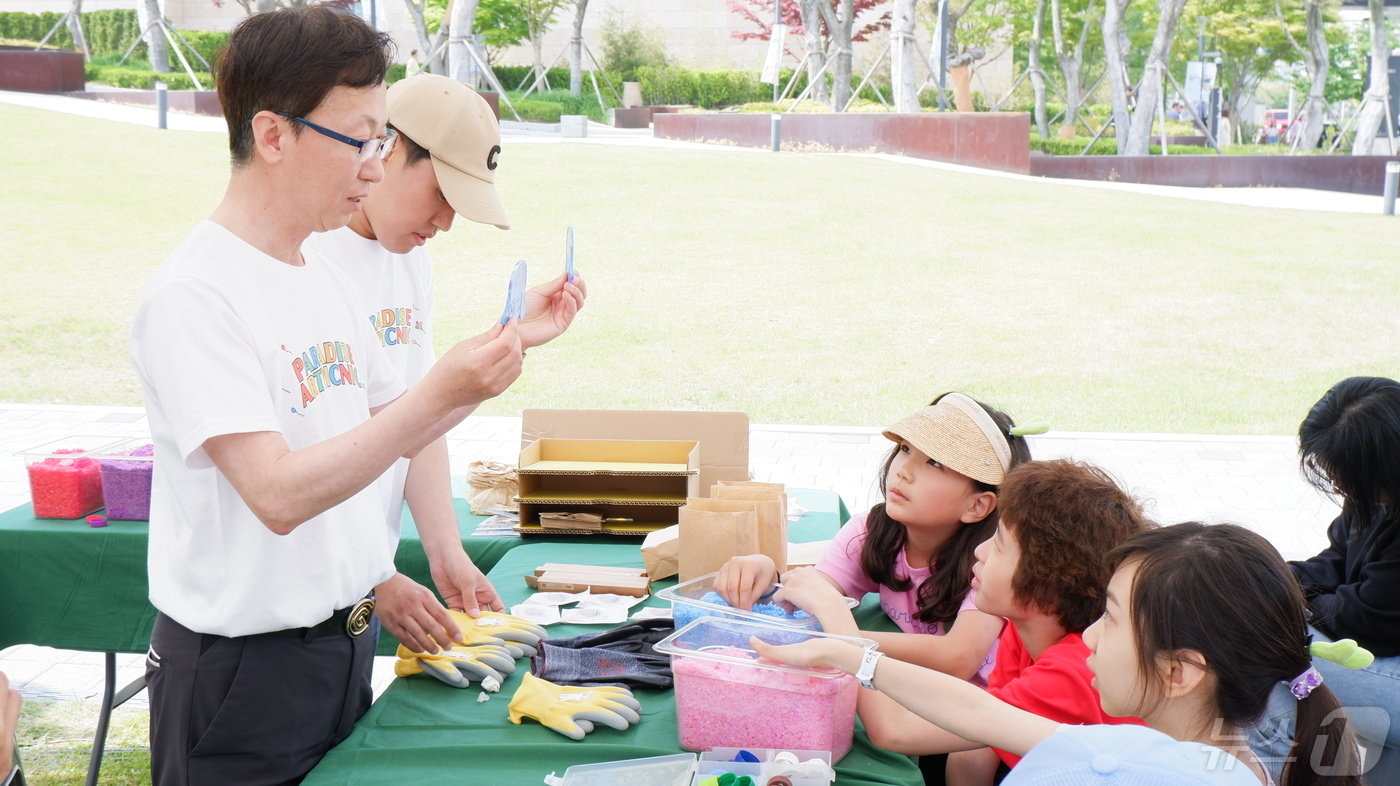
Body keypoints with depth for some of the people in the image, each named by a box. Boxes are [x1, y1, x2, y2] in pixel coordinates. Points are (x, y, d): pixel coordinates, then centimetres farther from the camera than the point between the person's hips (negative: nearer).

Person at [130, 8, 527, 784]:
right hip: (243, 668, -8)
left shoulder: (326, 280, 7)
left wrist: (507, 345, 4)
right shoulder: (192, 297, -19)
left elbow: (390, 429, 16)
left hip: (345, 643, 8)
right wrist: (439, 393, -30)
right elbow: (279, 494, -27)